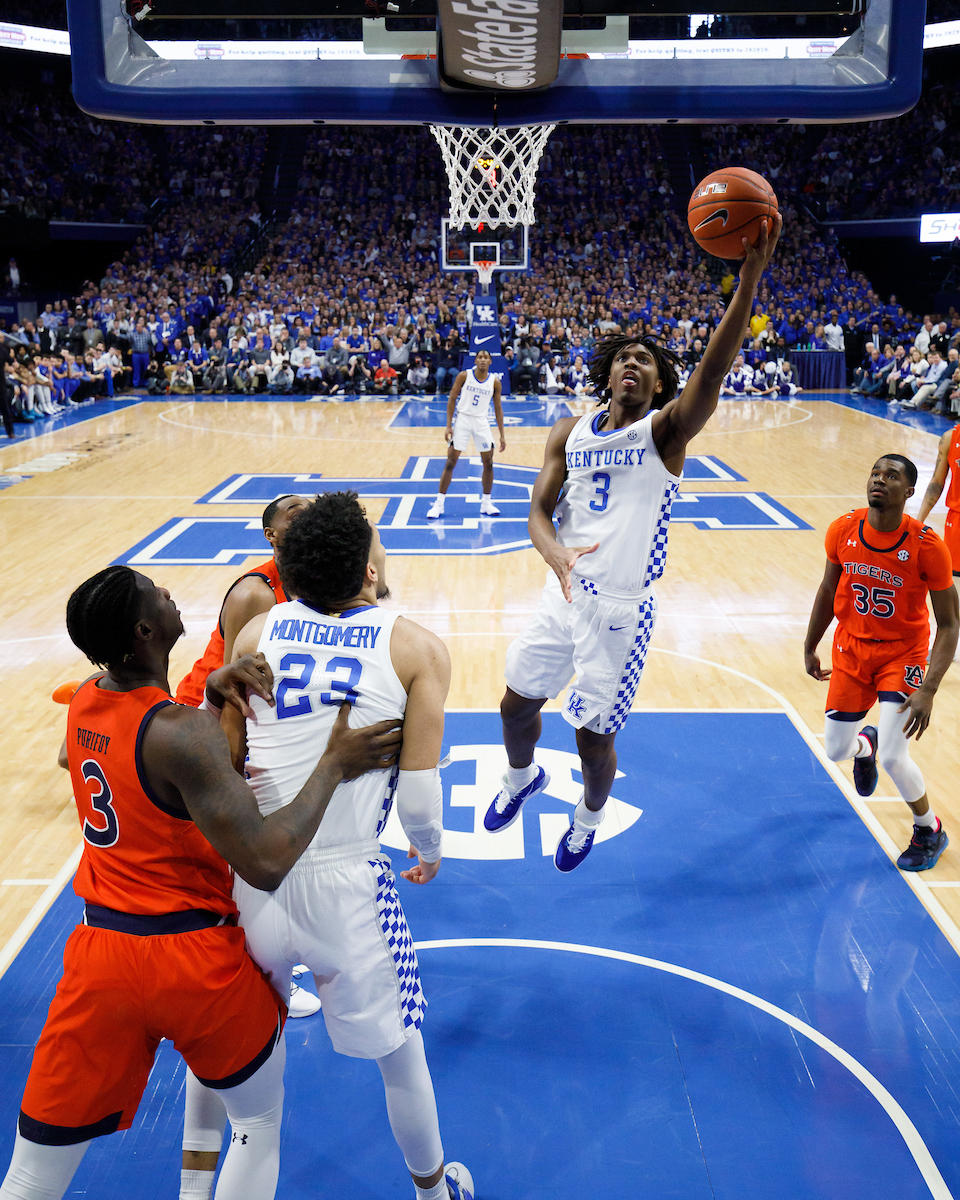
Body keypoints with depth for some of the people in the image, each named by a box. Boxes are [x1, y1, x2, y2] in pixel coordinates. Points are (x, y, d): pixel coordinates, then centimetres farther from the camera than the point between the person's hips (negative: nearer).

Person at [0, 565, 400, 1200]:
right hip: (191, 958, -5)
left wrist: (212, 692, -2)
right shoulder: (181, 731, -24)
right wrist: (334, 765, -20)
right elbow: (265, 861, -29)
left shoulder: (85, 700, 0)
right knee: (260, 1121, 23)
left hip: (99, 952, 6)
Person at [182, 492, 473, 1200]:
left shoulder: (256, 632, 1)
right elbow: (418, 800, -8)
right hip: (343, 883, -3)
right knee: (398, 1055, 21)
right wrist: (430, 851, 12)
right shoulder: (418, 649, -6)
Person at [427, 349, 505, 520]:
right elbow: (452, 399, -3)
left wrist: (502, 435, 3)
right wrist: (448, 426, -10)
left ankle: (486, 503, 17)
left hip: (481, 421, 3)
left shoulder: (494, 382, 0)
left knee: (488, 462, 3)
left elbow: (498, 408, 6)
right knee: (451, 462, -5)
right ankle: (439, 504, 1)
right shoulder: (464, 376, -6)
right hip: (462, 419, -3)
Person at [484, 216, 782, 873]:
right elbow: (540, 511, 1)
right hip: (564, 595, 5)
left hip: (623, 607, -4)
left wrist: (750, 276, -42)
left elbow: (713, 371, -27)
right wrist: (558, 554, -23)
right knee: (517, 705, 17)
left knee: (594, 736, 5)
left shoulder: (665, 429, -9)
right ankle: (522, 778, 51)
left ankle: (589, 816, 39)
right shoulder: (570, 432, 5)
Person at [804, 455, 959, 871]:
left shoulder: (926, 546, -22)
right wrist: (810, 648, 13)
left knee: (892, 758, -14)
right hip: (852, 649, 4)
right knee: (835, 751, 9)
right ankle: (865, 743, 50)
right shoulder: (842, 531, -11)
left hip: (903, 653, -4)